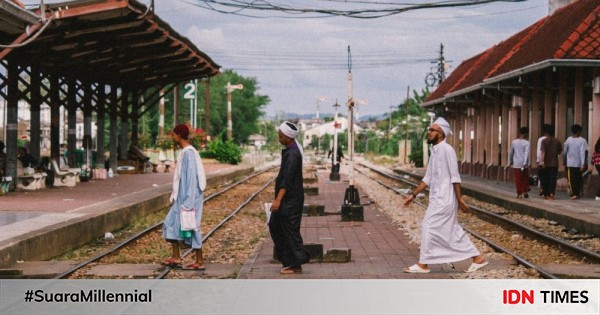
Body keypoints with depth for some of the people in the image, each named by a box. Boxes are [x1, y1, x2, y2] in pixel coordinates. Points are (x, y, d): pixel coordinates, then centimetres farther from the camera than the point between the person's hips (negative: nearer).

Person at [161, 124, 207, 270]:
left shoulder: (189, 153, -18)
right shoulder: (184, 152, 12)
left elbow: (192, 178, -22)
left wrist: (188, 202, -22)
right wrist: (176, 196, 21)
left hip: (188, 198, -10)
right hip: (182, 197, 10)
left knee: (191, 227, -3)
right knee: (171, 223, 11)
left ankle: (199, 262, 5)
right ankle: (175, 257, 16)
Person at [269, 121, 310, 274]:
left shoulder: (292, 154, -20)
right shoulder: (290, 150, 12)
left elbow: (287, 179, -25)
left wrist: (278, 199, -27)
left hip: (290, 200, -10)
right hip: (287, 199, 10)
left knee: (290, 230, -4)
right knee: (275, 225, 14)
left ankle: (296, 264, 3)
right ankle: (287, 259, 20)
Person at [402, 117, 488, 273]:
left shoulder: (446, 150, -13)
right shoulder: (434, 151, 14)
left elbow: (455, 176, -16)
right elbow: (428, 178, 18)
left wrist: (459, 199, -17)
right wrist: (413, 195, 16)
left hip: (444, 199, -9)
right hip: (437, 198, 9)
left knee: (428, 226, -6)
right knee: (453, 231, 11)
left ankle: (423, 264, 2)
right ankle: (478, 258, 17)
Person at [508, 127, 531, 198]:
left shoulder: (514, 142, 5)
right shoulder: (527, 143, -6)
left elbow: (511, 153, 12)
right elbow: (526, 153, -18)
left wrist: (510, 161, 25)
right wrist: (525, 163, -25)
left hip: (516, 164, 2)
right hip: (524, 164, -2)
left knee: (518, 179, 4)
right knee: (525, 179, 13)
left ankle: (519, 193, 0)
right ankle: (525, 192, 13)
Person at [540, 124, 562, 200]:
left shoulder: (544, 141, -4)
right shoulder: (557, 141, 4)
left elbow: (543, 152, -14)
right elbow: (560, 151, 11)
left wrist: (542, 161, -19)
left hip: (546, 163, -1)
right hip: (554, 163, 1)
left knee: (546, 179, 8)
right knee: (553, 178, 0)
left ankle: (546, 194, 14)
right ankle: (552, 193, -13)